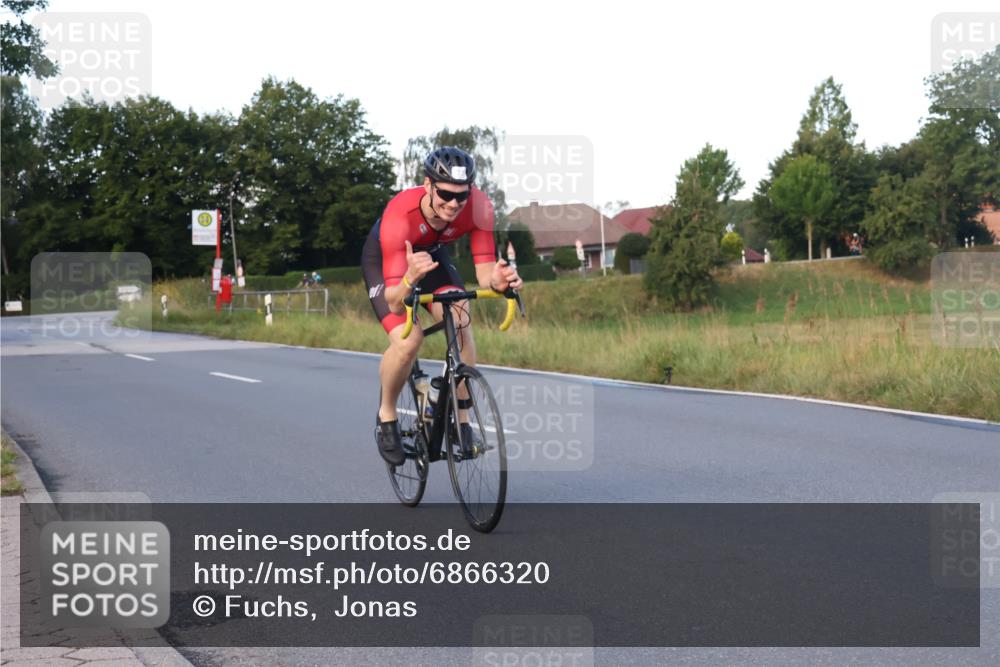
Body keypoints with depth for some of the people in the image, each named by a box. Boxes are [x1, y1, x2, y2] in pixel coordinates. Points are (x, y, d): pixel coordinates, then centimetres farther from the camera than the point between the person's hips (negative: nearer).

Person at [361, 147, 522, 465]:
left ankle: (461, 420, -8)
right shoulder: (400, 214, -41)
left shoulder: (478, 205, -32)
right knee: (407, 340, -25)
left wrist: (497, 279, -52)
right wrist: (410, 279, -64)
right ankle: (386, 416, 3)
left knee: (461, 322, -23)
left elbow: (484, 272, -29)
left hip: (432, 253, 3)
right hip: (383, 258, -3)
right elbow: (394, 303, -43)